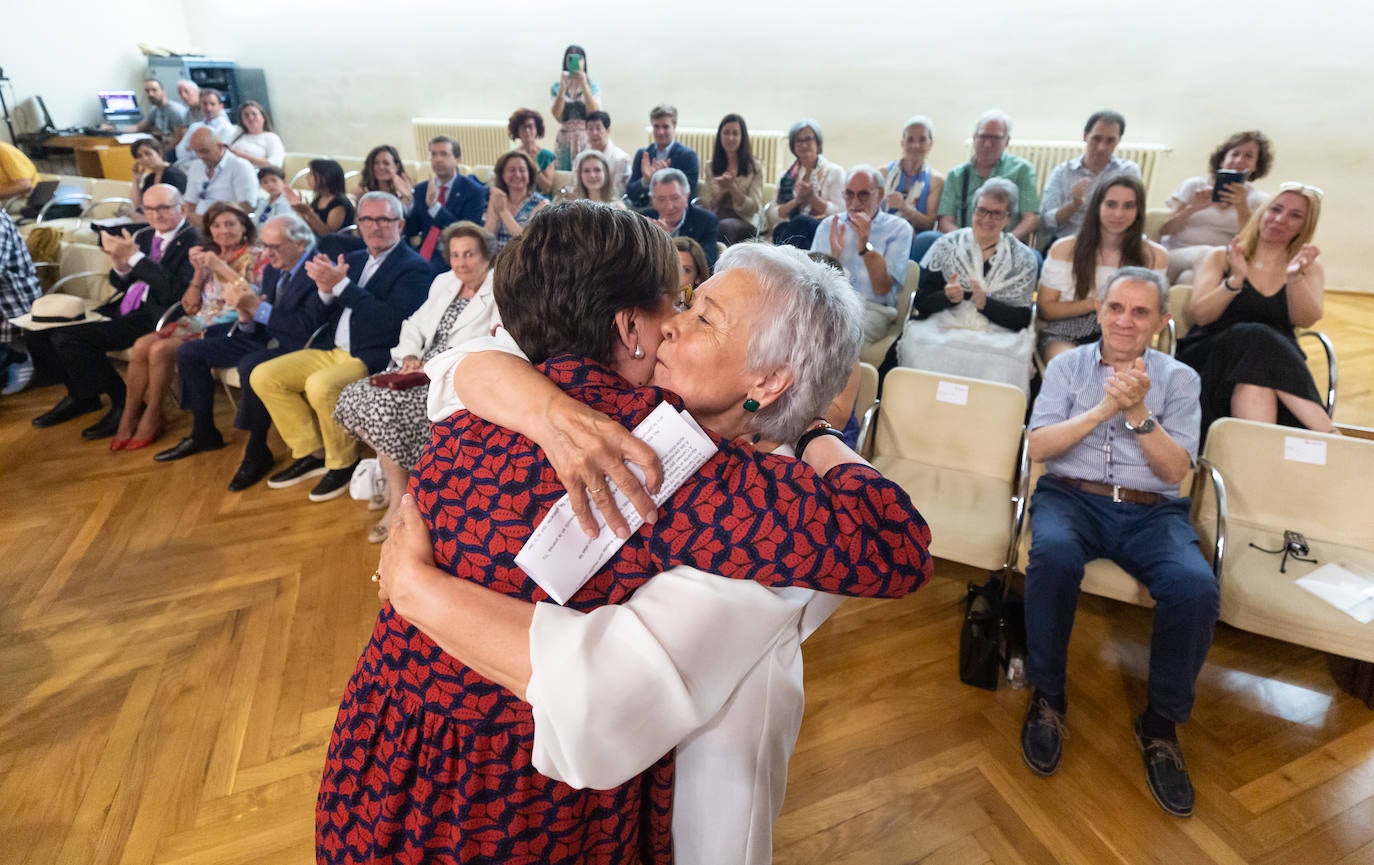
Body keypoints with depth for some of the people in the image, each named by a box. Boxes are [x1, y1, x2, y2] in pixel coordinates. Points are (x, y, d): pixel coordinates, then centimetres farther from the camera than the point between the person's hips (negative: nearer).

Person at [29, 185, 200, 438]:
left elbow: (175, 292, -19)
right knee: (42, 334, 0)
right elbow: (121, 284, 19)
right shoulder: (144, 236, 18)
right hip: (123, 307, 9)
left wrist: (134, 257, -19)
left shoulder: (192, 241, -7)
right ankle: (80, 396, 22)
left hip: (154, 315, -8)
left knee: (68, 338, -20)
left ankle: (123, 404, -4)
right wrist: (120, 265, -4)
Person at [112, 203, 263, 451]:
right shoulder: (208, 256, 18)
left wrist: (222, 267, -17)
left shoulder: (256, 257, 1)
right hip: (200, 321, 7)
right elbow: (189, 307, 14)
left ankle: (151, 419, -5)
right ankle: (129, 418, -5)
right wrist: (198, 271, 1)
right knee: (141, 345, -16)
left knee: (160, 349, -23)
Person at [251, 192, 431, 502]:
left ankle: (343, 462, -8)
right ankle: (312, 453, 9)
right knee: (264, 376, -1)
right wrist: (326, 289, -7)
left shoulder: (413, 267, -7)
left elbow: (392, 320, -22)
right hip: (336, 351, 8)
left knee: (320, 386, -32)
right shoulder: (354, 259, 15)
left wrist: (341, 284, -20)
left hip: (374, 360, -8)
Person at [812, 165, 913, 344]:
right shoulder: (828, 226, 17)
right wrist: (834, 254, -9)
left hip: (872, 308, -2)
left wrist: (865, 245, -14)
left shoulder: (898, 228, 9)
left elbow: (882, 288, -3)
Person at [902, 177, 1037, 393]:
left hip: (998, 336, 0)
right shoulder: (946, 246, 10)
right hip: (941, 330, 0)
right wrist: (947, 296, -13)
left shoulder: (1024, 260, 11)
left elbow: (1022, 319, 3)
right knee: (923, 351, -34)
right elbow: (920, 303, 6)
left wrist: (985, 303, -12)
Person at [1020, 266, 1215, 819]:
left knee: (1196, 588, -30)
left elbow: (1175, 471, 1)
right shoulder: (1067, 365, 11)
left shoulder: (1179, 378, 12)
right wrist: (1104, 409, -12)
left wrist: (1137, 411, -13)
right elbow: (1037, 448, -1)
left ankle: (1161, 722, -4)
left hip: (1152, 511, 2)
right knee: (1053, 556, -37)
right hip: (1071, 498, -1)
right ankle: (1047, 697, -13)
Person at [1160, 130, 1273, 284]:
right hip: (1173, 256, 1)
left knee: (1191, 277, -37)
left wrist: (1242, 208, -14)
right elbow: (1164, 230, 5)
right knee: (1205, 254, -35)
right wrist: (1193, 208, -12)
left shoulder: (1259, 200, 13)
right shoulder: (1194, 185, 14)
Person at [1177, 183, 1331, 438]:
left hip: (1280, 356, 1)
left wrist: (1295, 277, -19)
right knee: (1256, 338, -34)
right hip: (1214, 356, -1)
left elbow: (1306, 320, -3)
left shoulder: (1310, 267, 17)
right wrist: (1236, 279, -18)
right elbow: (1200, 315, -3)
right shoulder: (1222, 257, 12)